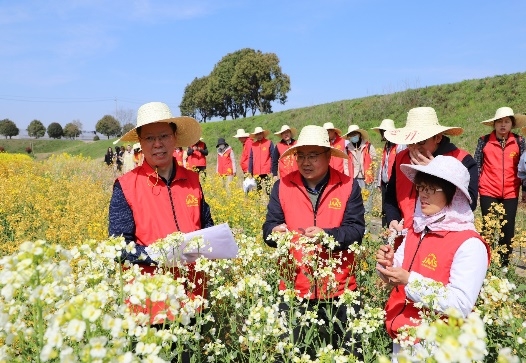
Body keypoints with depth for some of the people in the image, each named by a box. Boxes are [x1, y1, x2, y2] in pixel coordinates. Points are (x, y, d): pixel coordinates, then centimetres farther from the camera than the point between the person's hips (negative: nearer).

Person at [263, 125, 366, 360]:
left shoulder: (348, 186, -3)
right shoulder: (283, 186, 1)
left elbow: (356, 230, -9)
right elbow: (268, 227, -1)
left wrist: (326, 235, -27)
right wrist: (276, 231, -24)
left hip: (338, 289, -1)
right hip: (294, 288, 1)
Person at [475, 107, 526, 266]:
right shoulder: (484, 141, -1)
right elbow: (476, 165, 2)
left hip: (511, 193, 2)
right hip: (488, 192, -1)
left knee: (508, 229, 6)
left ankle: (505, 263, 19)